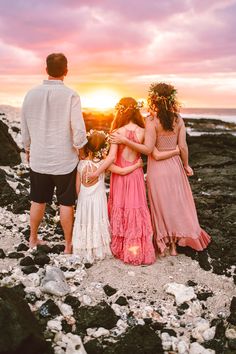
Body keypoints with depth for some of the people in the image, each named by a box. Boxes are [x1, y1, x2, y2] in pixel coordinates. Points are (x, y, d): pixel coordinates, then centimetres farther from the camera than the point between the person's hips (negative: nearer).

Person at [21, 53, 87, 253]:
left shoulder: (32, 94, -3)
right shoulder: (70, 95, -14)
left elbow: (25, 127, 6)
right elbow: (78, 130, -16)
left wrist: (28, 149, 21)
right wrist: (80, 150, 1)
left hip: (38, 159, 4)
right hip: (64, 160, -3)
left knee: (38, 200, 18)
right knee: (66, 203, 9)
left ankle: (33, 239, 34)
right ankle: (68, 245, 21)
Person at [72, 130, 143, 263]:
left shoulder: (81, 164, -5)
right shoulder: (103, 163, -13)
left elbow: (77, 187, 0)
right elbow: (122, 171, -12)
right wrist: (137, 165, 0)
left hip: (84, 200, 2)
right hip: (98, 200, -2)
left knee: (85, 224, 13)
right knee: (97, 224, 10)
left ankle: (85, 251, 22)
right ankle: (99, 251, 18)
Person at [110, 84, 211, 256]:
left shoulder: (152, 120, -17)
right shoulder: (178, 119, -4)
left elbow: (148, 149, -20)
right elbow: (183, 146, -2)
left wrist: (124, 140, -19)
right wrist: (186, 165, 12)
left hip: (157, 168, -3)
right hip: (174, 165, 4)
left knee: (161, 205, 11)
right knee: (177, 203, 16)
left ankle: (163, 245, 24)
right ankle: (174, 244, 27)